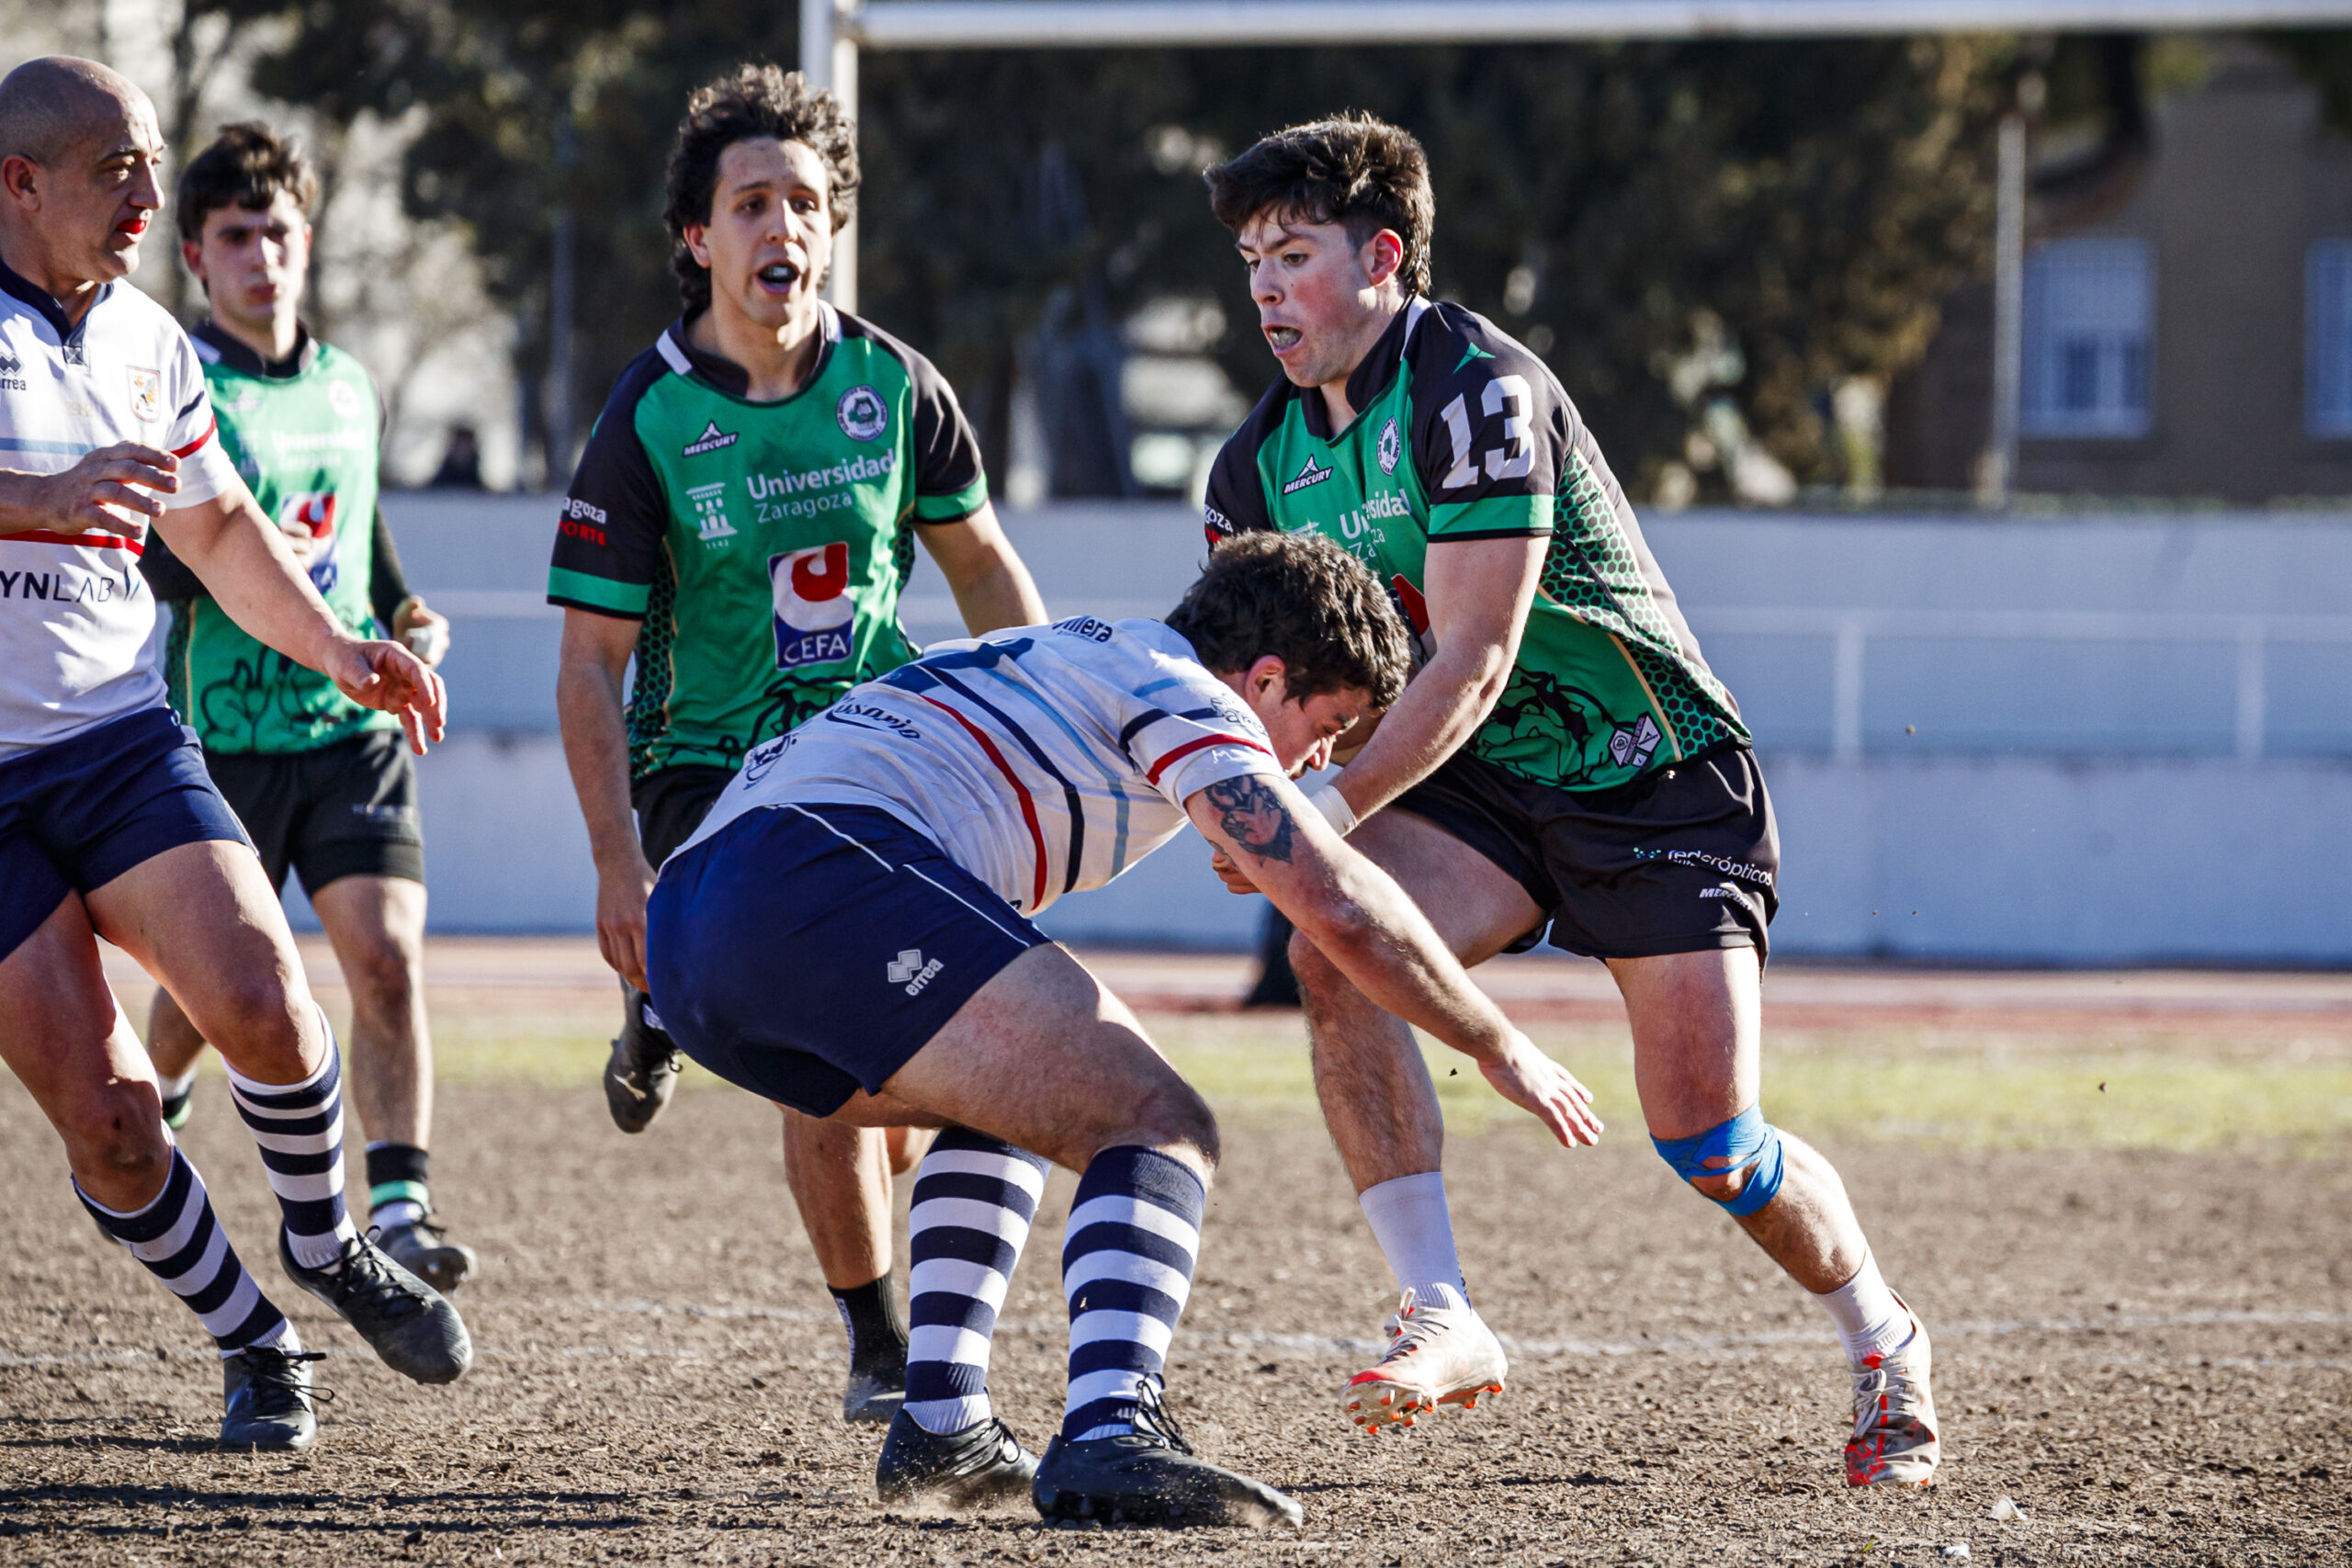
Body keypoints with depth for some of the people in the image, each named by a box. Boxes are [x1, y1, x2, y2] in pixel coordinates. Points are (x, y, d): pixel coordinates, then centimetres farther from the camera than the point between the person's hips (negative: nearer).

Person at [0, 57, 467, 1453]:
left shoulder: (147, 341, 12)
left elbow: (217, 527, 26)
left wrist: (337, 649, 17)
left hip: (120, 735, 4)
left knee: (259, 999, -17)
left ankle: (330, 1251, 9)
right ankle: (255, 1344, 10)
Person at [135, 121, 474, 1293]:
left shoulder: (348, 388, 13)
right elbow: (136, 554, -16)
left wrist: (407, 616, 11)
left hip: (351, 724, 4)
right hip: (220, 730, -4)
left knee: (387, 955, -13)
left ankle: (399, 1208, -15)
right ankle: (152, 1104, 40)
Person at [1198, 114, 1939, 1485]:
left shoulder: (1479, 392, -24)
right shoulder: (1268, 456, 0)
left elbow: (1471, 661, -29)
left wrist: (1333, 812, -35)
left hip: (1663, 782, -6)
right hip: (1486, 789, 6)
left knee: (1709, 1143, -11)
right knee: (1335, 950, -25)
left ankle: (1885, 1343, 19)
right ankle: (1443, 1318, -22)